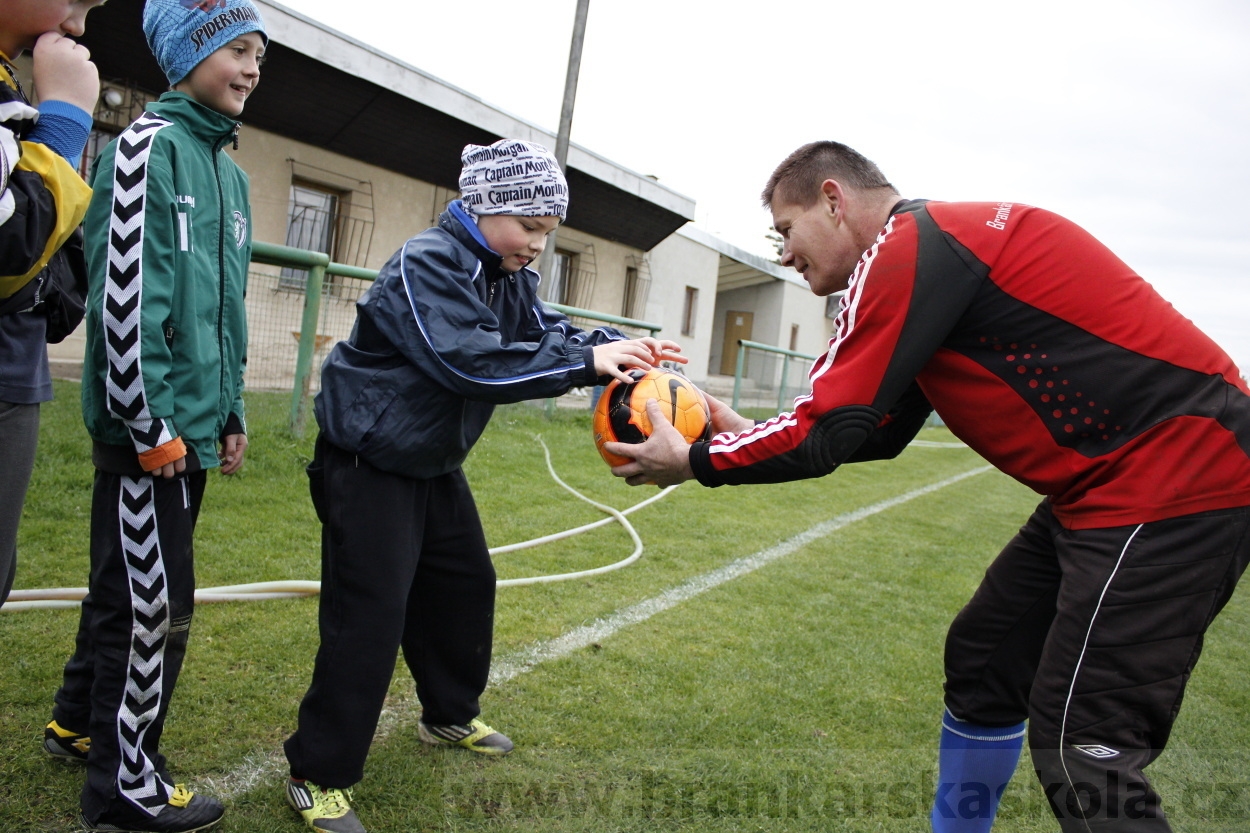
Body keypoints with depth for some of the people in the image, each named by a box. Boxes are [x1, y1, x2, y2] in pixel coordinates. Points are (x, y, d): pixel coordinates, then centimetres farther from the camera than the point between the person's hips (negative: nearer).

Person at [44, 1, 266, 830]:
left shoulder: (231, 171, 17)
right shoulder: (150, 144, -10)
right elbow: (124, 293, -17)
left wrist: (231, 412, 18)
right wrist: (152, 425, -17)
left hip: (193, 424, 9)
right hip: (150, 426, -9)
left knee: (130, 582, 19)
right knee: (154, 601, -2)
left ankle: (80, 721, 37)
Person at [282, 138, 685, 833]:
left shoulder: (511, 278, 5)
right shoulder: (426, 266, -24)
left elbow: (552, 334, -1)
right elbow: (470, 360, -36)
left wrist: (618, 347, -21)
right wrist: (586, 361, -36)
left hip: (435, 464, 9)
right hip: (370, 466, -9)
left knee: (466, 586, 18)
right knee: (369, 617, -9)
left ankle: (450, 716, 39)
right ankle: (321, 776, 5)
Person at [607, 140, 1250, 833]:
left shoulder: (911, 247, -16)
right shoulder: (929, 250, 15)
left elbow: (828, 434, -17)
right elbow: (876, 433, 18)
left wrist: (694, 462, -4)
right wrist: (744, 434, 16)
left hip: (1180, 475, -10)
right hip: (1108, 483, 10)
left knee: (1081, 748, -10)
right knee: (983, 660, 17)